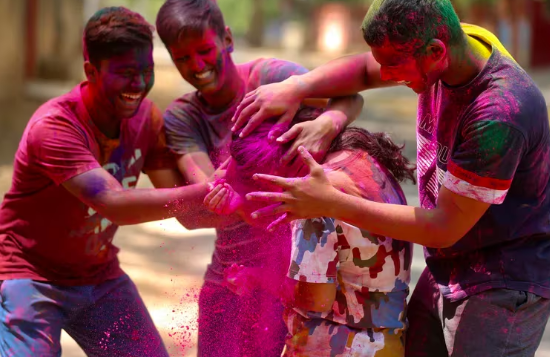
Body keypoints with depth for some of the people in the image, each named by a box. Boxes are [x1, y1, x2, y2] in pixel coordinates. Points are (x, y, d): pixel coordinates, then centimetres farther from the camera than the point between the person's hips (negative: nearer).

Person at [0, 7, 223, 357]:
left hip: (100, 277, 6)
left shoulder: (147, 118, -5)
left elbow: (188, 209, -6)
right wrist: (207, 192, -43)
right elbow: (113, 203, -38)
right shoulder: (54, 126, -25)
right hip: (33, 281, -6)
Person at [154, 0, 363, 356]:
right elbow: (205, 188, -16)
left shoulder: (270, 76, -8)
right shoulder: (180, 117, -1)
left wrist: (327, 124, -39)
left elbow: (351, 97, -16)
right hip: (236, 272, 3)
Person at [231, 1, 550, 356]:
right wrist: (295, 87, -8)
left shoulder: (499, 115, -31)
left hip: (504, 287, -8)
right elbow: (364, 70, 11)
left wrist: (331, 203, -23)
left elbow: (444, 229, -25)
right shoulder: (442, 46, -7)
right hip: (446, 271, 8)